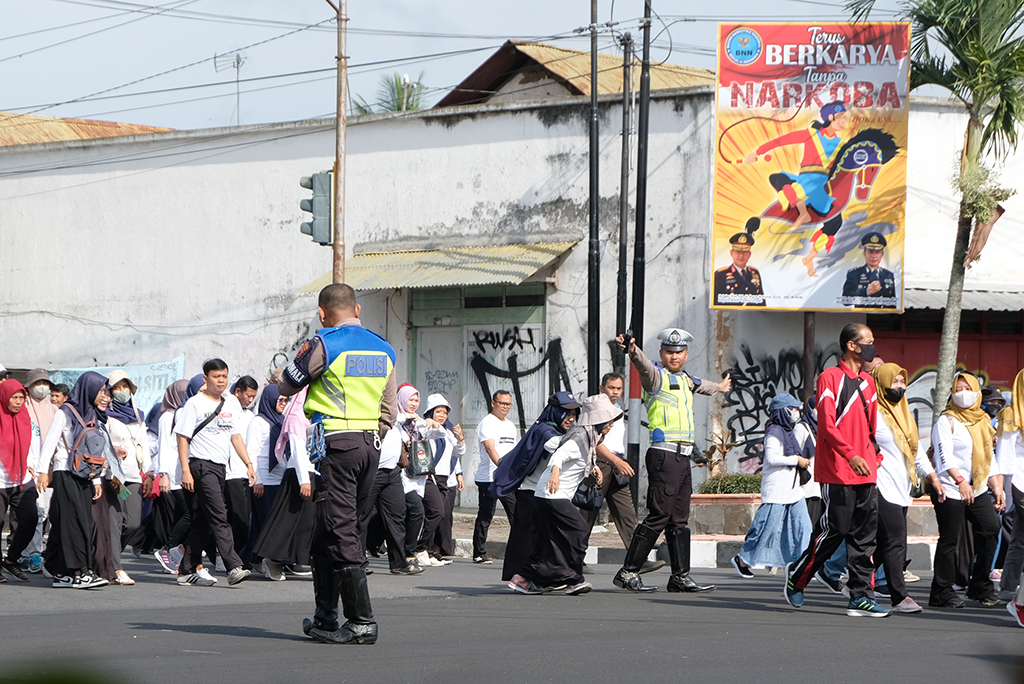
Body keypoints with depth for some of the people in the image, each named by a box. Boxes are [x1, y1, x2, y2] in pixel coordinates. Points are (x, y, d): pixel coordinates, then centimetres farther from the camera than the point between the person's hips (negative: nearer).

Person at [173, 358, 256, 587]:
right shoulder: (195, 404, -5)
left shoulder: (231, 403, 13)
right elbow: (182, 437, -6)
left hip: (220, 466, 7)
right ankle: (234, 567, -22)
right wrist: (185, 470, -13)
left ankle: (187, 571, 14)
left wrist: (248, 463, 11)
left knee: (203, 521, 8)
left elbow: (236, 436, 19)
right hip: (201, 465, -7)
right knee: (219, 516, -15)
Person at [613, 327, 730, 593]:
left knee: (680, 519, 9)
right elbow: (643, 364, -26)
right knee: (658, 515, -12)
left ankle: (680, 576, 11)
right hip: (664, 454, -8)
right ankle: (628, 572, -10)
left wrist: (719, 387, 66)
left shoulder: (684, 379, 21)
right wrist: (632, 349, -49)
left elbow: (700, 386, 45)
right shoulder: (657, 375, -3)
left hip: (682, 457, 8)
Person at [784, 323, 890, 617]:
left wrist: (876, 456, 13)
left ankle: (860, 597, 2)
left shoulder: (868, 382, 17)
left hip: (865, 472, 7)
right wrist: (850, 455, -24)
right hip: (837, 472, -7)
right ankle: (797, 577, 16)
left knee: (865, 535, 1)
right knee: (834, 531, -4)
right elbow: (827, 424, -15)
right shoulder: (830, 378, -6)